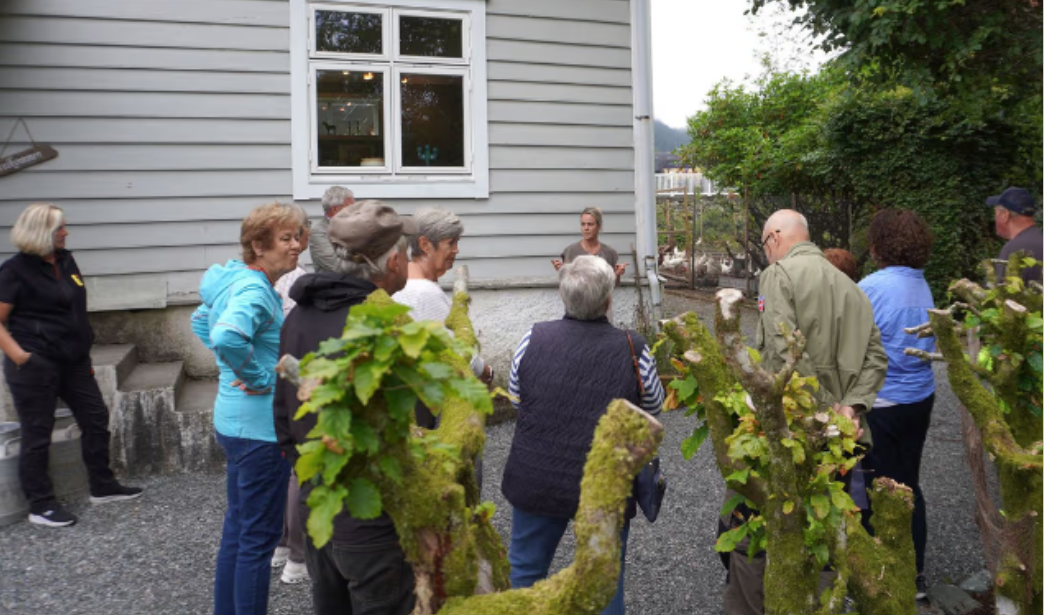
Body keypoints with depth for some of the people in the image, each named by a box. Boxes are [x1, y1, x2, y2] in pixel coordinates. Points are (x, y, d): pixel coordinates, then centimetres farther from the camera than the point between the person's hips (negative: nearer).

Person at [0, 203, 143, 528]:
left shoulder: (65, 260, 9)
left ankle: (102, 486, 26)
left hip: (72, 360, 8)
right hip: (36, 365, -7)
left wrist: (83, 349, 18)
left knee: (95, 418, 12)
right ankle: (41, 506, 16)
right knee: (38, 433, 3)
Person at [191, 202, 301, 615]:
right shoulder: (255, 290, -21)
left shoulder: (239, 280, 9)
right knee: (260, 537, 3)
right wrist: (260, 376, -24)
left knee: (237, 526, 21)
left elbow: (202, 322, 24)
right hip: (260, 426, -10)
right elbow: (227, 337, -39)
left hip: (233, 421, 10)